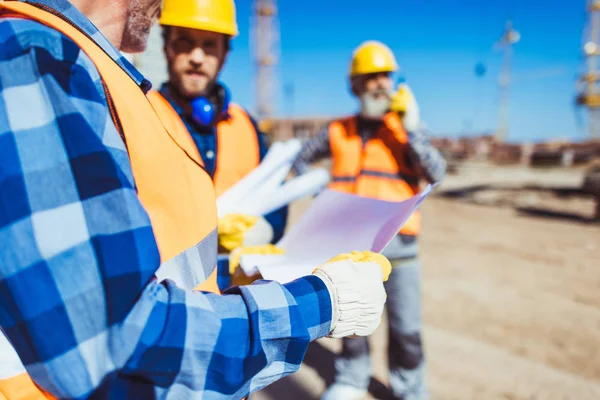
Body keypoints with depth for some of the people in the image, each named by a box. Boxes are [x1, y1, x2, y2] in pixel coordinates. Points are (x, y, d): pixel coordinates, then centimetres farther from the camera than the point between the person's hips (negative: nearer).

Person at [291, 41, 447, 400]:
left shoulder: (405, 129, 4)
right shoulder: (338, 132, 7)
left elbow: (436, 173, -8)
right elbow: (302, 160, 19)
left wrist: (411, 129, -17)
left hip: (397, 240, -1)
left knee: (405, 324, 5)